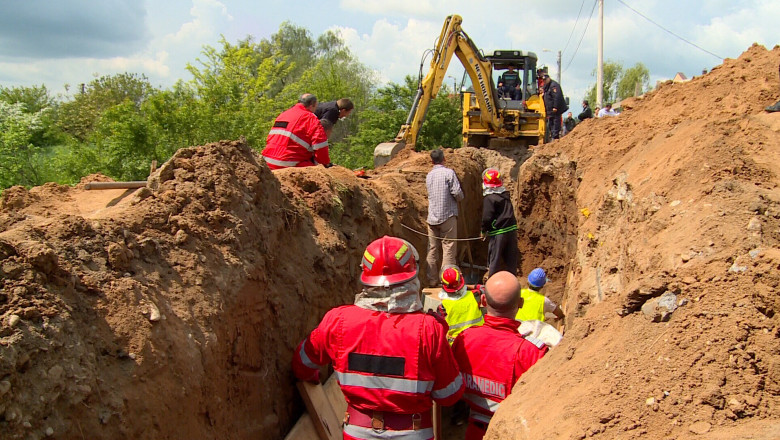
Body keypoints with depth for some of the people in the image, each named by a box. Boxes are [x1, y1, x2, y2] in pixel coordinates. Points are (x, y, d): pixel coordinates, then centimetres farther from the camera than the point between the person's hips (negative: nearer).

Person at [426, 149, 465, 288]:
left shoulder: (429, 176, 11)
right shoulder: (449, 173, -7)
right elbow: (457, 193, -13)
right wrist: (460, 198, 10)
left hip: (432, 218, 5)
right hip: (447, 216, -5)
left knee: (432, 249, 8)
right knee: (449, 248, -1)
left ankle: (431, 280, 11)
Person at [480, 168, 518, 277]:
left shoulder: (489, 198, -12)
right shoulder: (506, 195, 10)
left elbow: (487, 217, -14)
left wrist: (484, 231, 0)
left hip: (498, 233, -7)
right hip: (512, 230, 7)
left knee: (494, 260, 2)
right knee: (511, 259, 14)